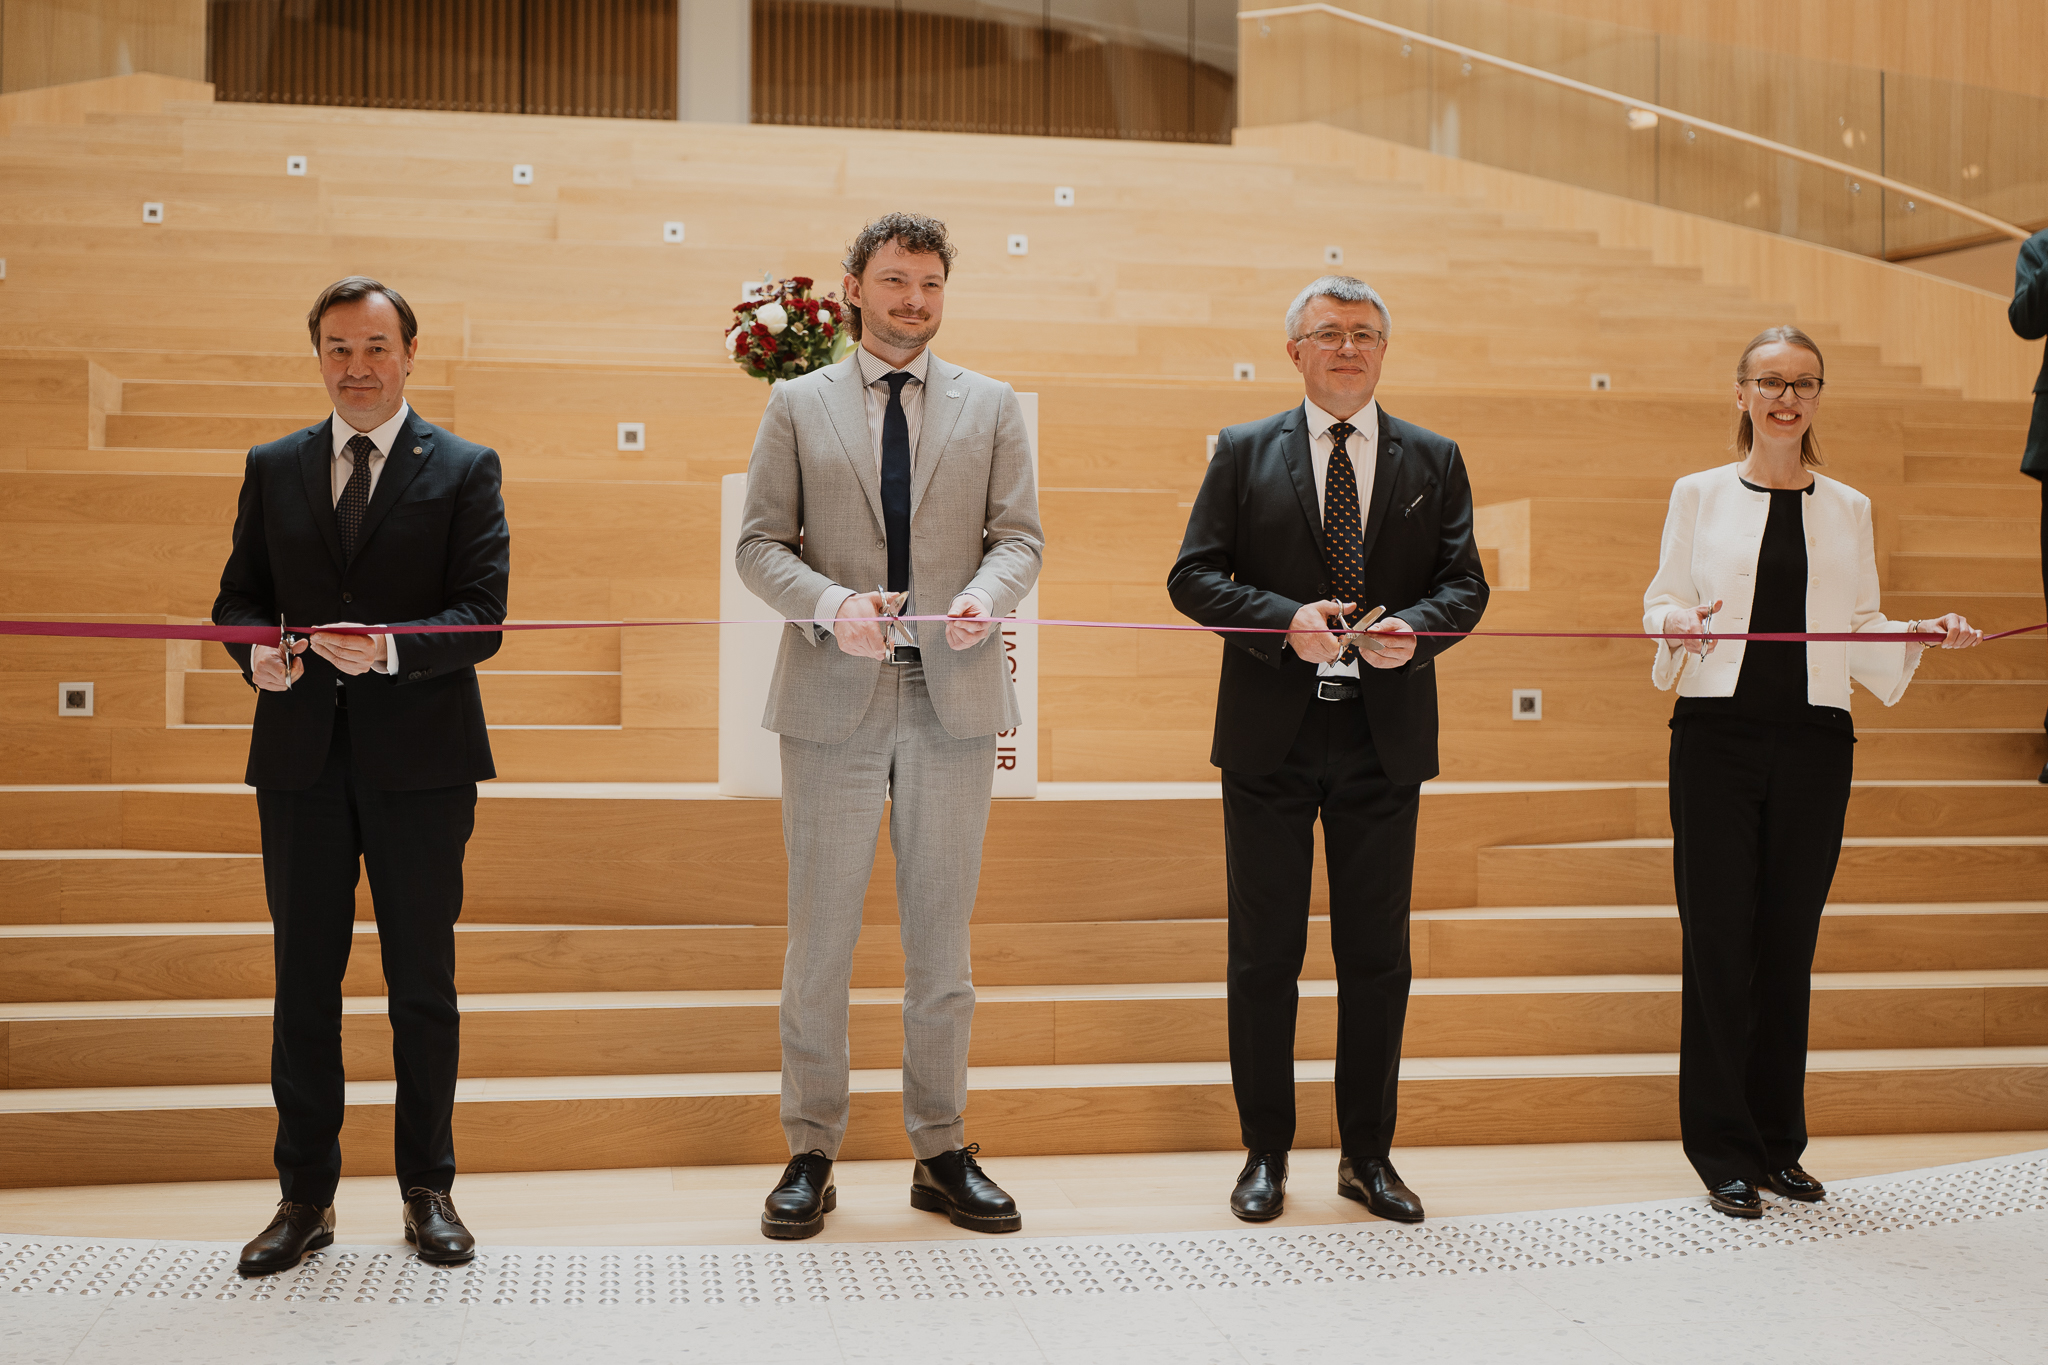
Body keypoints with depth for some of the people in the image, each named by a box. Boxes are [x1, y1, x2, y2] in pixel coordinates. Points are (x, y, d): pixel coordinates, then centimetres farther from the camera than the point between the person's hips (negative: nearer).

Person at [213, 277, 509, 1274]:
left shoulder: (464, 470, 2)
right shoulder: (273, 470, 12)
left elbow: (482, 617, -6)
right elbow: (238, 595, 13)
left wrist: (390, 649, -23)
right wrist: (255, 650, -9)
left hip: (420, 759, -2)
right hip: (300, 755, 3)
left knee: (422, 983, 6)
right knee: (303, 979, 6)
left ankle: (428, 1190, 19)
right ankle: (306, 1197, 18)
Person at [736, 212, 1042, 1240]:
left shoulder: (992, 407, 11)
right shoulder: (797, 405, 7)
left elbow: (1019, 535, 5)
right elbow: (759, 544, 2)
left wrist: (987, 593, -17)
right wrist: (832, 605, -16)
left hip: (954, 695, 1)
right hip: (834, 695, -1)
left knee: (942, 935, 8)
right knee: (820, 934, 3)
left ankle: (940, 1151, 18)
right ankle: (811, 1153, 14)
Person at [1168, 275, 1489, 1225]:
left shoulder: (1433, 461, 9)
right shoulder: (1244, 452, 5)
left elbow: (1464, 582, 5)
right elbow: (1193, 575, -1)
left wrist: (1415, 629, -16)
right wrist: (1285, 620, -16)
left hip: (1385, 737, 1)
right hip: (1269, 735, -1)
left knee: (1377, 953, 7)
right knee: (1263, 952, 5)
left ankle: (1368, 1155, 21)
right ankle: (1265, 1154, 19)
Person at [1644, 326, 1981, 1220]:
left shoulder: (1847, 510, 12)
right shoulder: (1699, 495, 6)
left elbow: (1861, 631, 14)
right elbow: (1661, 602, 6)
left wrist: (1922, 635, -4)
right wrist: (1679, 627, -15)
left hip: (1814, 740, 2)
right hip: (1717, 733, -2)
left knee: (1789, 941, 6)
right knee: (1719, 938, -3)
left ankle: (1778, 1142, 18)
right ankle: (1723, 1151, 7)